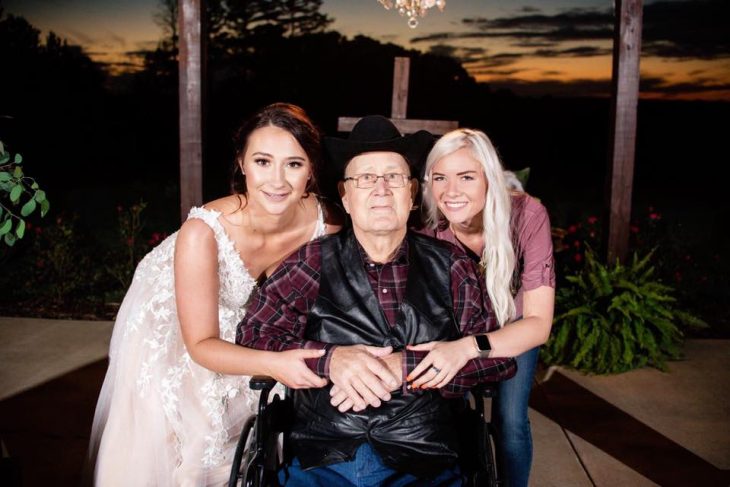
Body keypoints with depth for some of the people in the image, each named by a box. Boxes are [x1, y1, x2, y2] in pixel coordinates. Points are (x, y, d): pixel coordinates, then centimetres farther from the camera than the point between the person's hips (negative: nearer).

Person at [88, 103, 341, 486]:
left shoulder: (324, 225, -28)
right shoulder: (203, 231, -38)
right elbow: (201, 344, -29)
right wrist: (272, 363, -46)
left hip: (244, 329, 3)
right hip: (171, 329, -3)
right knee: (162, 442, 1)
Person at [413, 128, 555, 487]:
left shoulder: (527, 215, -34)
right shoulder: (429, 231, -31)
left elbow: (538, 323, -34)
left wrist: (466, 348, -53)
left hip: (515, 325, 0)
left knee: (509, 421, -6)